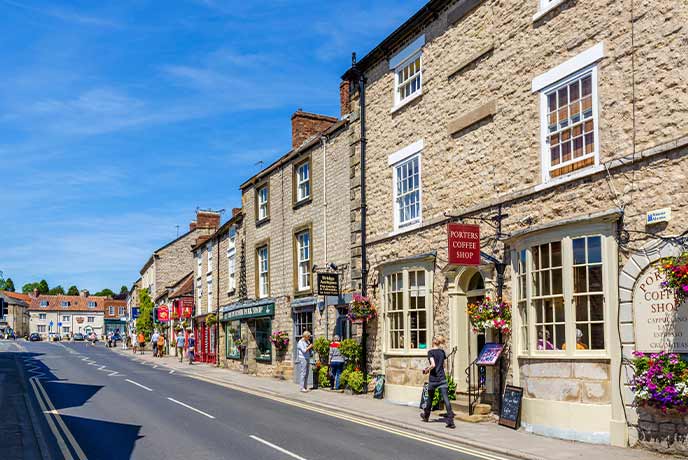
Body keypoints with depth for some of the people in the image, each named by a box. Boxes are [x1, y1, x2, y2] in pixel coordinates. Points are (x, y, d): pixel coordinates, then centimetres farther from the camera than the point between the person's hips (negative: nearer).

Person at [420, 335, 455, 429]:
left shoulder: (430, 352, -9)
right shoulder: (442, 352, 7)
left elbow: (433, 365, -22)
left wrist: (427, 369, -4)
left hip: (433, 379, -3)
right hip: (442, 378, 3)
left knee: (430, 398, 17)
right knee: (446, 399, -6)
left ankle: (426, 416, 38)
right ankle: (450, 421, -16)